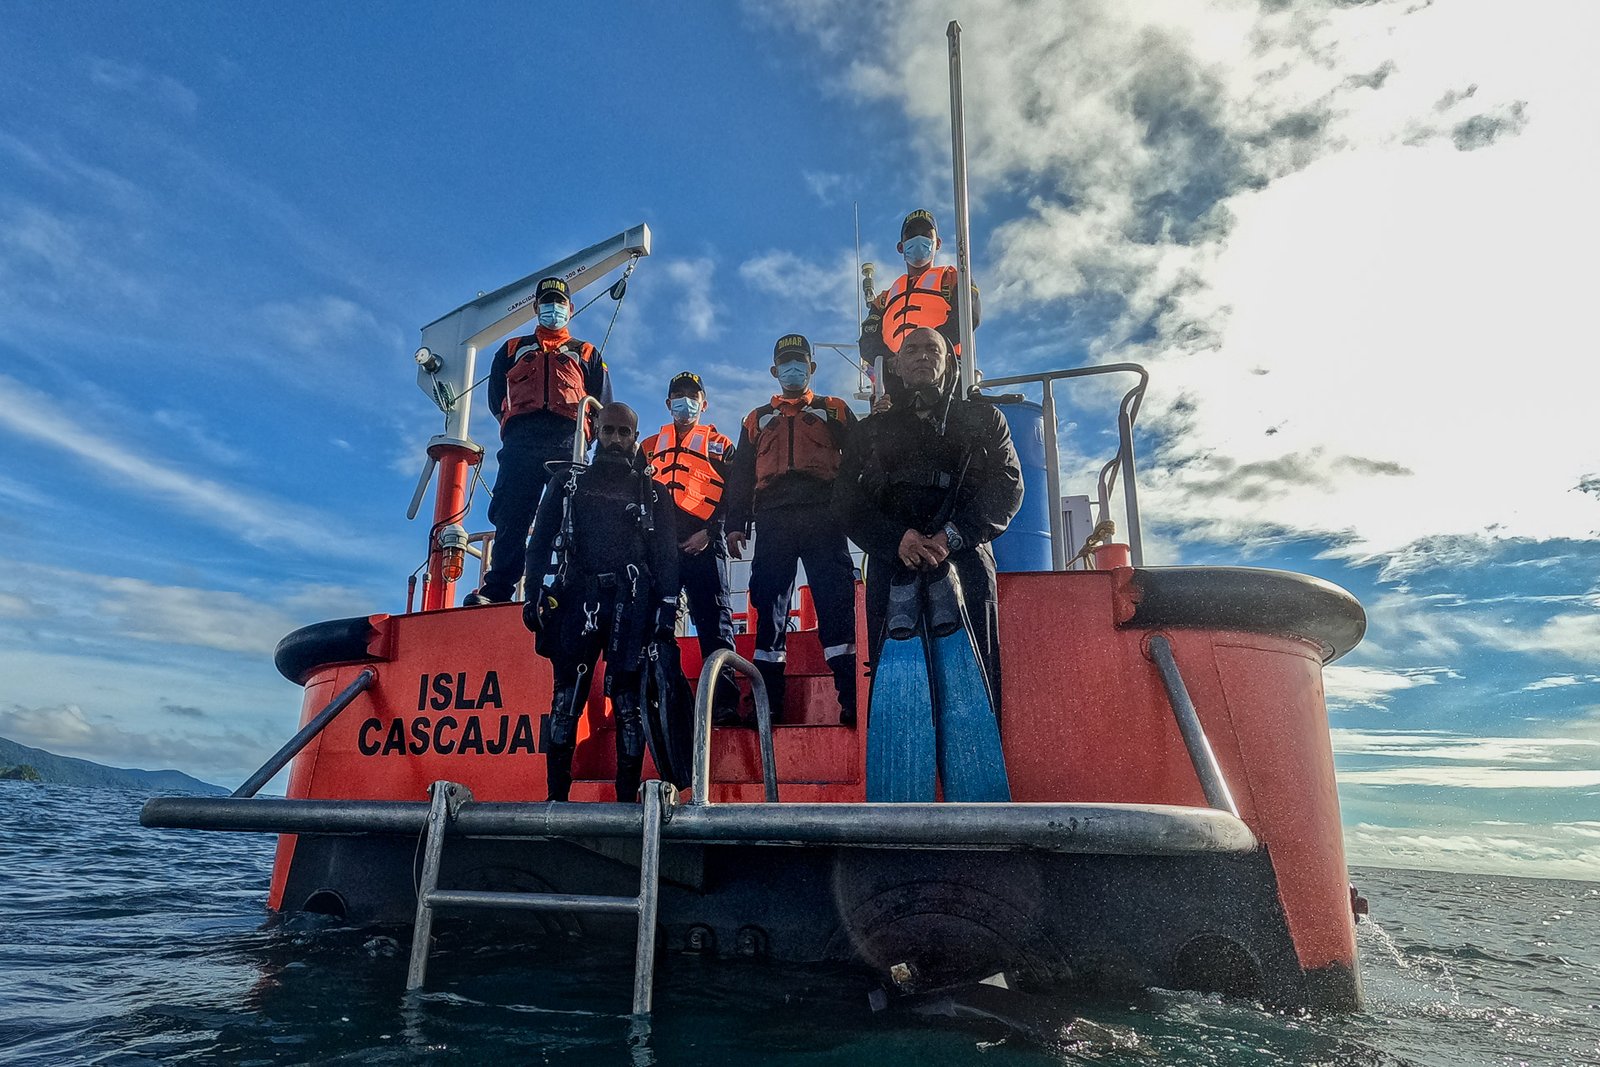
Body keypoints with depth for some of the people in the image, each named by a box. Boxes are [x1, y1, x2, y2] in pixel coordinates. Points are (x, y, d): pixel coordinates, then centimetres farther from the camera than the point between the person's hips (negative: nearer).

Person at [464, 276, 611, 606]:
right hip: (521, 440, 1)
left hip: (567, 442, -1)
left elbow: (602, 404, 19)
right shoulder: (513, 349, 29)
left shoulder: (586, 354, 26)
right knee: (511, 515, -9)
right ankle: (497, 588, -10)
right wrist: (512, 423, 9)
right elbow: (496, 396, 23)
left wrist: (585, 426, 3)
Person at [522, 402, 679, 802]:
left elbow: (667, 556, 10)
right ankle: (556, 795, -2)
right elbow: (540, 541, 12)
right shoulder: (570, 482, 17)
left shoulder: (652, 493, 15)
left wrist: (667, 608, -2)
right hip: (577, 597, 1)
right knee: (567, 696, -6)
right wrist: (534, 595, 0)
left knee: (628, 701, -5)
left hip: (630, 604, 0)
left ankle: (628, 796, -1)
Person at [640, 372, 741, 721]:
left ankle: (724, 702, -8)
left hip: (703, 544, -3)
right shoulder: (649, 447, 22)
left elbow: (733, 495, 3)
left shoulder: (719, 445, 13)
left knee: (713, 621, -7)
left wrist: (709, 532, -10)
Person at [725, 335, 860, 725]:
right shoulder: (758, 419, 25)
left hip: (823, 521, -2)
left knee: (836, 606, -11)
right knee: (769, 609, -3)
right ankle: (767, 702, 1)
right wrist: (736, 525, 8)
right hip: (773, 522, 2)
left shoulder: (835, 411, 19)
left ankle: (852, 699, -12)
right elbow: (740, 476, 20)